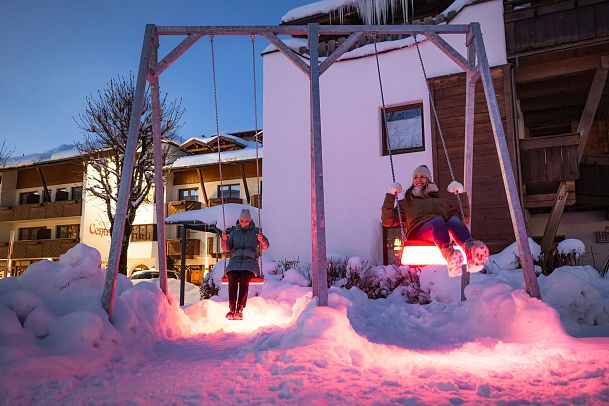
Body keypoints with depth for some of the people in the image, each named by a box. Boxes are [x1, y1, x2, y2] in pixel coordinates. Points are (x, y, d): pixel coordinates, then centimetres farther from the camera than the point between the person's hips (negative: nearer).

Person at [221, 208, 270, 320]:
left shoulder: (255, 232, 15)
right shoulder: (234, 233, 22)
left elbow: (265, 246, 6)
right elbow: (227, 249, 17)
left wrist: (262, 240, -16)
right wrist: (224, 240, -2)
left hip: (250, 262, -2)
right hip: (235, 262, 2)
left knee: (244, 279, -32)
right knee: (232, 280, -29)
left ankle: (240, 309, -34)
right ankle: (231, 309, -32)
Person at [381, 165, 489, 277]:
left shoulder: (441, 201, 39)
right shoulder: (405, 203, 34)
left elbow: (464, 218, 28)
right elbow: (388, 221, 18)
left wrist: (461, 194, 20)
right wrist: (391, 195, 11)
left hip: (444, 231, 2)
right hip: (419, 232, -2)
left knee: (454, 220, -33)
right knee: (438, 220, -36)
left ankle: (471, 249, -64)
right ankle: (450, 255, -66)